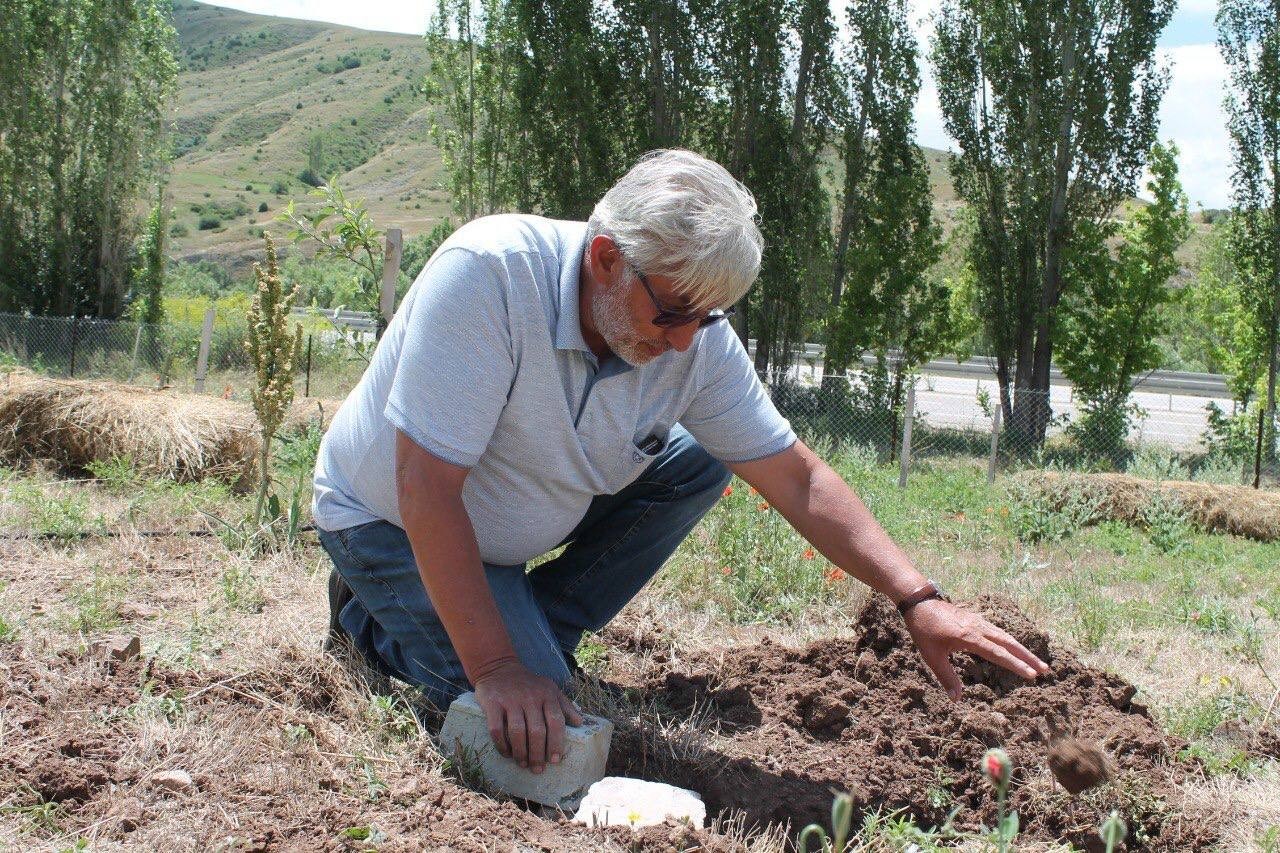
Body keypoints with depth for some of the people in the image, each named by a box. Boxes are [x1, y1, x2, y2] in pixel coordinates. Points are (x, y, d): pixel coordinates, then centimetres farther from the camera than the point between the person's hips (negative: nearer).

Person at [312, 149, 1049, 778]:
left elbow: (798, 479, -11)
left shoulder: (697, 337, -17)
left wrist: (919, 601, -21)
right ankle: (375, 616, 7)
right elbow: (427, 486, -35)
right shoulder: (488, 274, -35)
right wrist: (495, 670, -35)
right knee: (531, 733, -20)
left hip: (517, 517, 6)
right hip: (393, 522, -6)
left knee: (696, 467, -9)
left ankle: (537, 632, 3)